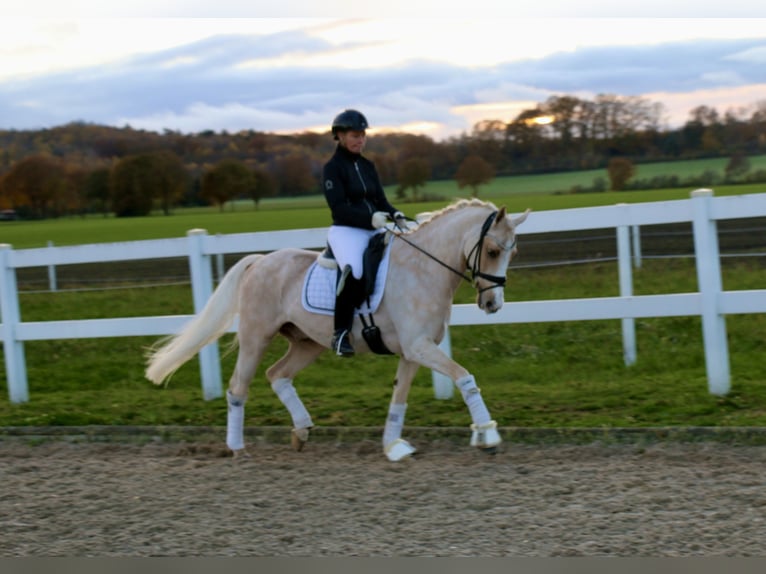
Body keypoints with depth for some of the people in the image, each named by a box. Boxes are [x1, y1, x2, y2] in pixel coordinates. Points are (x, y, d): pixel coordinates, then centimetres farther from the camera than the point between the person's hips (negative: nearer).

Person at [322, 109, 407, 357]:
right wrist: (370, 218, -26)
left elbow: (381, 199, 16)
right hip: (346, 231, -7)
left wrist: (396, 215, -6)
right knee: (354, 271, -35)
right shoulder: (333, 168, -3)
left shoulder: (368, 166, 17)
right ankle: (341, 332, -26)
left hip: (374, 230, 7)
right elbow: (338, 207, -13)